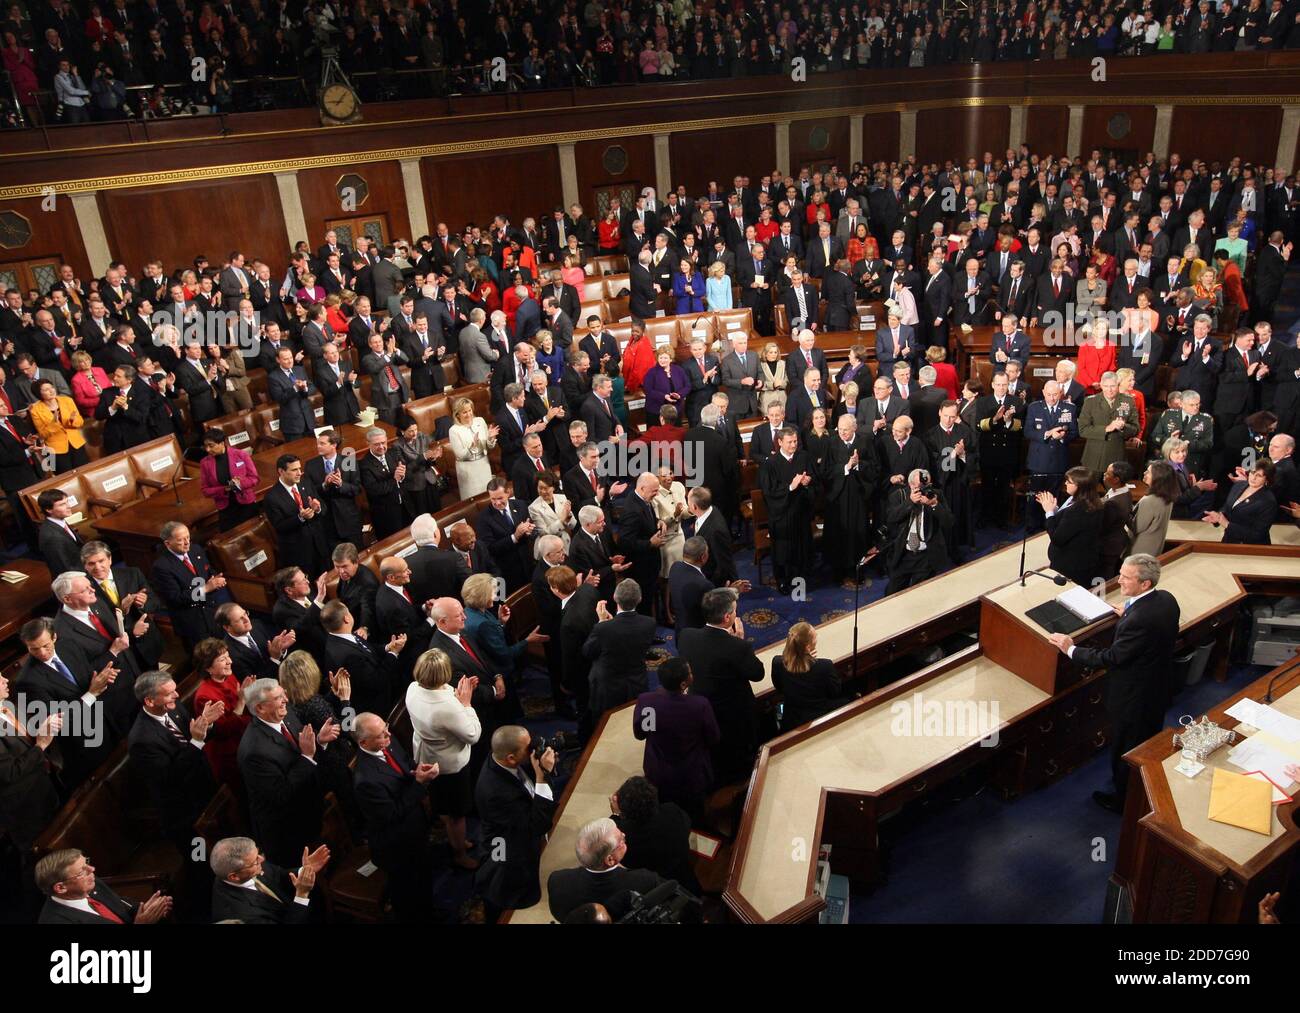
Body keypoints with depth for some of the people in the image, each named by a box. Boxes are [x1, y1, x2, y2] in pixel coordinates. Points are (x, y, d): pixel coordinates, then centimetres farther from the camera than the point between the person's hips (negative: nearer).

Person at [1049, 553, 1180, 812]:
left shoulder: (1138, 619, -38)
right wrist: (1129, 614, 17)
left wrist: (1071, 650, -18)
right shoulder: (1166, 599, -11)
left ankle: (1124, 799, 36)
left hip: (1133, 696, -9)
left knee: (1125, 751, 15)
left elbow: (1111, 658, -29)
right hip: (1157, 686, 9)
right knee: (1149, 742, 30)